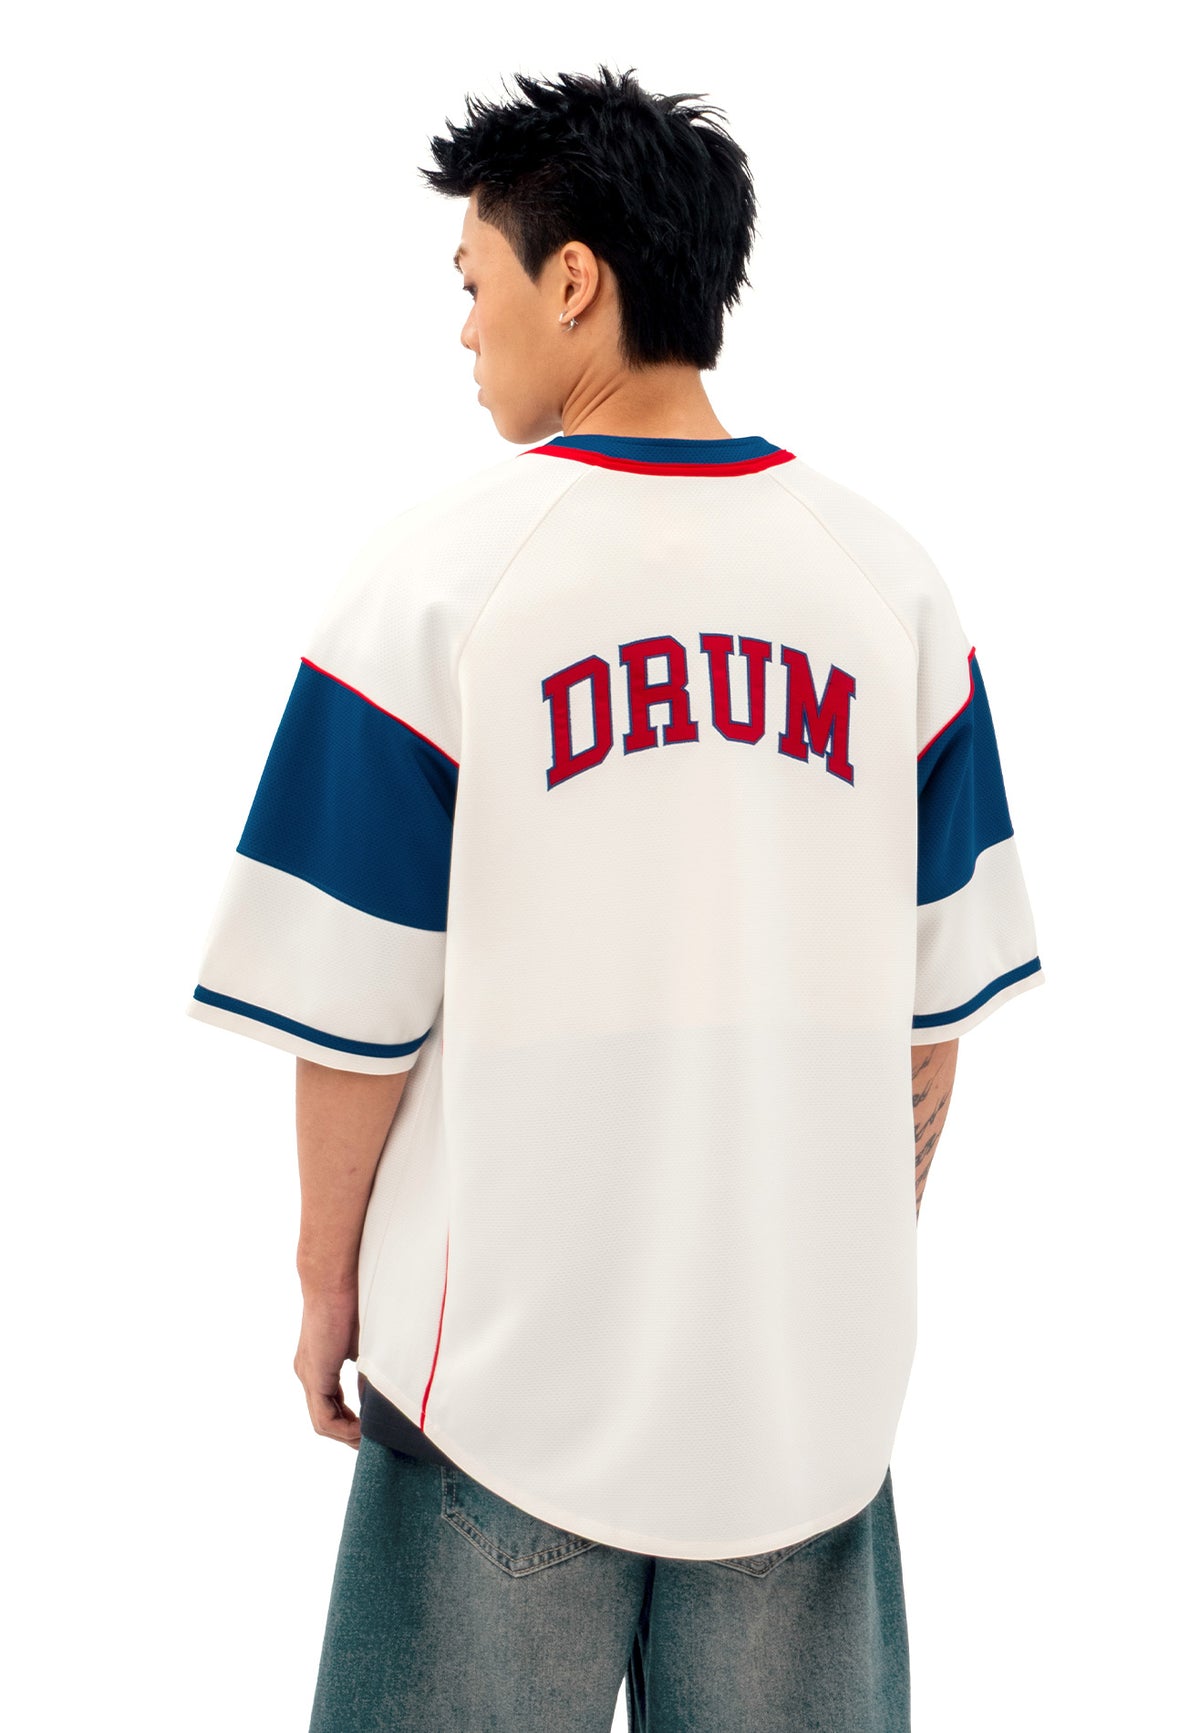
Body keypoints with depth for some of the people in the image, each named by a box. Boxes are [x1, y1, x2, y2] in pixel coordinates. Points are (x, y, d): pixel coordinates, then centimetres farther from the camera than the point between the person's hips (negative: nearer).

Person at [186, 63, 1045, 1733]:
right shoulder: (889, 576, 0)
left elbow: (356, 1005, -8)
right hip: (814, 1348, 3)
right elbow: (935, 1000, 4)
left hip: (514, 1345, -3)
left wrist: (327, 1276, 7)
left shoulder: (440, 572, -10)